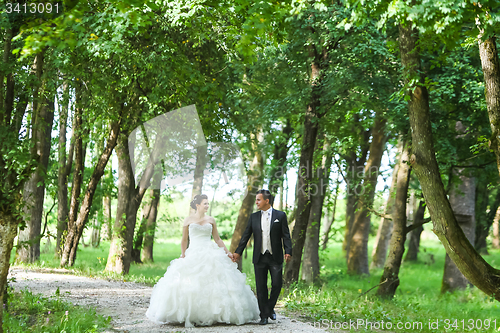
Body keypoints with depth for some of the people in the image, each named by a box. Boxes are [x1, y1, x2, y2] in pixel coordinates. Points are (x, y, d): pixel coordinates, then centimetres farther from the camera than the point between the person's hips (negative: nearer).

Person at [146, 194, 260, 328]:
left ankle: (210, 314, -2)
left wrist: (227, 252, 6)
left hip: (210, 255, 2)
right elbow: (184, 240, 9)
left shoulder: (210, 220, 11)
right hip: (193, 255, -2)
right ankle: (191, 316, -6)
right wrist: (183, 255, -2)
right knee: (191, 286, -11)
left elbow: (217, 239, 14)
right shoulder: (189, 220, 6)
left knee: (212, 285, -7)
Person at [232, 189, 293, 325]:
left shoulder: (280, 215, 1)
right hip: (259, 258, 2)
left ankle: (270, 308, 22)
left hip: (275, 258, -2)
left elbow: (286, 236, -1)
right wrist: (238, 252, 5)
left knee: (277, 284, -2)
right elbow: (246, 236, 10)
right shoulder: (254, 217, 8)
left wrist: (288, 252, -12)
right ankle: (264, 315, 11)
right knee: (261, 287, 3)